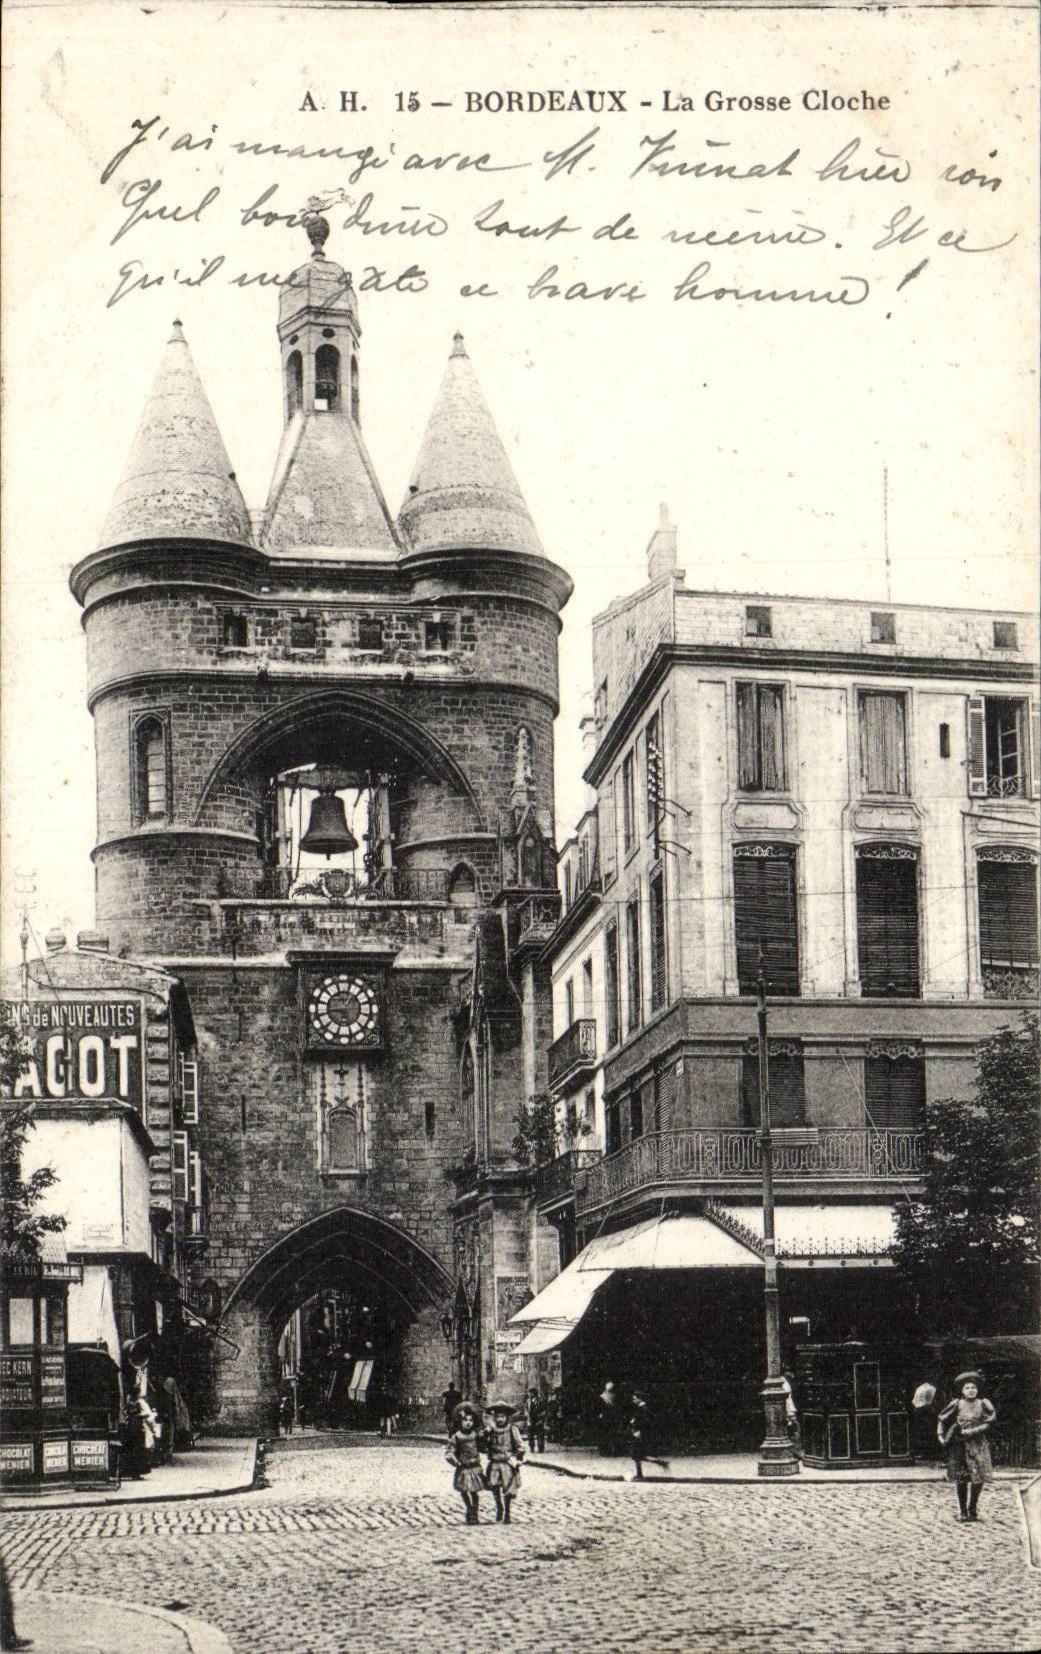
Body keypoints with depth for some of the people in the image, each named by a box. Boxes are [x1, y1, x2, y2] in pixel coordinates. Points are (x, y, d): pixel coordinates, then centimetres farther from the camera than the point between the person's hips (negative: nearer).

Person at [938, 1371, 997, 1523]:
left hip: (977, 1445, 0)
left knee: (978, 1479, -6)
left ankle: (972, 1510, 10)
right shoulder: (956, 1404, 0)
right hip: (959, 1445, 0)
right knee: (961, 1480, 3)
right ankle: (962, 1512, 12)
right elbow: (942, 1419, 9)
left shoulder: (983, 1404, -1)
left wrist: (972, 1431, -14)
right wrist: (941, 1435, -1)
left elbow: (989, 1422, -7)